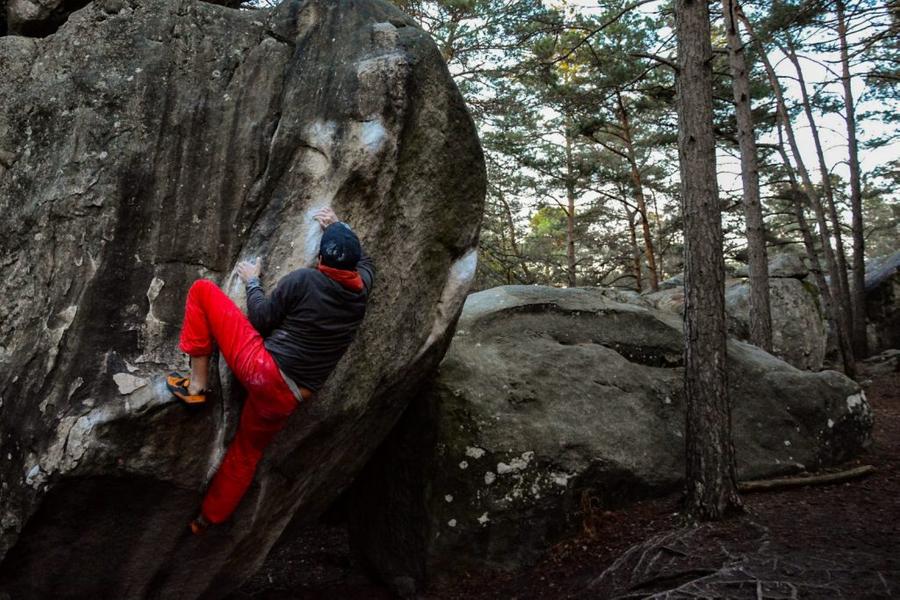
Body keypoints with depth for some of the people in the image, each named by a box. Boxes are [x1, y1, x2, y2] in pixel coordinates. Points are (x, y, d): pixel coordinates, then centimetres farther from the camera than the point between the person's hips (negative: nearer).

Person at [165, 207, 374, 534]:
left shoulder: (303, 280, -10)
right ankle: (208, 518, 39)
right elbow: (364, 261, 26)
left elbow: (262, 320, -4)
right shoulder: (361, 290, 3)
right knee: (246, 453, 29)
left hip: (260, 367, -5)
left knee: (202, 290, 4)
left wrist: (252, 282, 12)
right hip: (286, 399, 6)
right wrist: (338, 227, 31)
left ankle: (197, 383, 6)